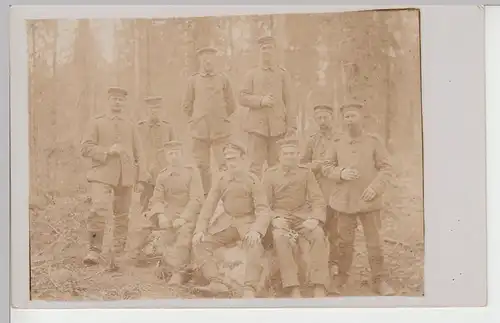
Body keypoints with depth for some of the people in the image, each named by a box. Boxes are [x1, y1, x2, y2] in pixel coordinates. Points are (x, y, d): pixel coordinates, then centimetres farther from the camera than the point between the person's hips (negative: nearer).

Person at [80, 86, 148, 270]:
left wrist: (141, 177, 5)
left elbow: (138, 153, 14)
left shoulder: (130, 126, 15)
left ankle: (117, 256, 14)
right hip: (103, 174, -3)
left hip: (125, 177, 3)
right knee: (99, 209, -24)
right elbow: (86, 148, 0)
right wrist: (107, 151, -14)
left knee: (122, 217, 5)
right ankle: (94, 250, -12)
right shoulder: (97, 123, 8)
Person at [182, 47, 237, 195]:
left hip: (220, 130, -1)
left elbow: (231, 105, 12)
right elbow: (186, 105, 13)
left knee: (224, 165, -6)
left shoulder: (223, 79, 6)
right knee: (203, 166, 2)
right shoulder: (193, 81, 7)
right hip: (200, 130, 1)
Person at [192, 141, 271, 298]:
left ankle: (249, 290, -38)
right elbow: (209, 206, 1)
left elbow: (263, 209, -14)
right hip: (229, 223, 5)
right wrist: (200, 230, -12)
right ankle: (216, 283, -21)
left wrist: (256, 230, -33)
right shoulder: (221, 180, 1)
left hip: (248, 222, -5)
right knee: (200, 243, -11)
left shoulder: (252, 180, -9)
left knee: (255, 247, -37)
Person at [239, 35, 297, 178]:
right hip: (257, 125, 0)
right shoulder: (252, 74, 9)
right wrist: (261, 100, -13)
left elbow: (289, 101, 6)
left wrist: (291, 125, -2)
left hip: (277, 126, 1)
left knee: (276, 166, 2)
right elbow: (243, 97, 4)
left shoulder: (283, 74, 9)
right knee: (256, 166, -3)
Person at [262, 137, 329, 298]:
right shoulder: (270, 174, 3)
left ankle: (319, 287, -27)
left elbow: (317, 199, -1)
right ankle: (293, 288, -33)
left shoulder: (306, 173, 5)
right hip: (280, 215, -1)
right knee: (280, 237, -35)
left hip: (302, 214, 1)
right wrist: (274, 218, -19)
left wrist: (315, 219, -21)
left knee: (319, 234, -30)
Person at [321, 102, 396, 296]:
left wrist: (375, 187, -15)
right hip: (345, 200, 2)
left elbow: (386, 168, -1)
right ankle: (341, 276, 25)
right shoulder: (338, 144, 3)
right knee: (345, 241, 10)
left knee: (374, 242, 3)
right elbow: (326, 168, 8)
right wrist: (341, 173, -12)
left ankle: (379, 280, 13)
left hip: (369, 200, -1)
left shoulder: (374, 142, -2)